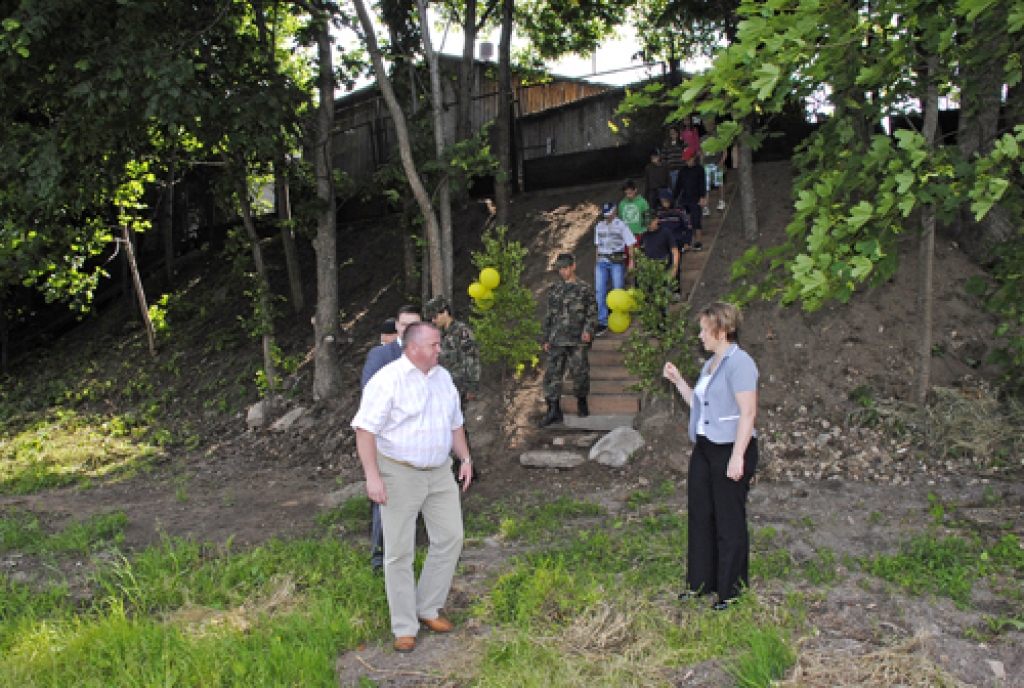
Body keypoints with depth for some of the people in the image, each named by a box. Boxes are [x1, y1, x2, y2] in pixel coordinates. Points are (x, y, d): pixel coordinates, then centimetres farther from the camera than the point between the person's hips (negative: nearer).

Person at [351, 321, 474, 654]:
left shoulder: (443, 377, 10)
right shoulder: (387, 379, -13)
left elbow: (455, 423, 22)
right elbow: (365, 429, -16)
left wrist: (465, 458, 15)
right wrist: (372, 476, -21)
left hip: (440, 473, 7)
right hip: (399, 474, -6)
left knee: (450, 538, 8)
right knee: (400, 551, 1)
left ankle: (428, 608, 26)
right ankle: (404, 628, 14)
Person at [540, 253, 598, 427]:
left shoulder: (584, 289, 2)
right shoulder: (555, 290, 14)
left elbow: (592, 313, 1)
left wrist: (588, 330, -15)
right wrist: (546, 339, 15)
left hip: (577, 340, -3)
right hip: (557, 340, 3)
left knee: (579, 372, 2)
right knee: (553, 374, -2)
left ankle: (582, 403, 25)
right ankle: (554, 411, 1)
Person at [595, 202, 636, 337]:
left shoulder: (621, 226, -1)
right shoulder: (599, 227, 13)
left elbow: (630, 244, -1)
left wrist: (631, 260, -8)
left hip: (617, 261, -3)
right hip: (602, 261, 3)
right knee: (600, 291, -7)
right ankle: (602, 323, -6)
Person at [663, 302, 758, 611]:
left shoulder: (739, 362, -14)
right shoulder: (710, 364, 15)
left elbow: (748, 412, -19)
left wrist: (737, 457, -22)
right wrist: (678, 381, 13)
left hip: (730, 449, -9)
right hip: (704, 448, 9)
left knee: (729, 521, 2)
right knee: (700, 516, 14)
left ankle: (730, 591, 15)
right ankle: (700, 583, 27)